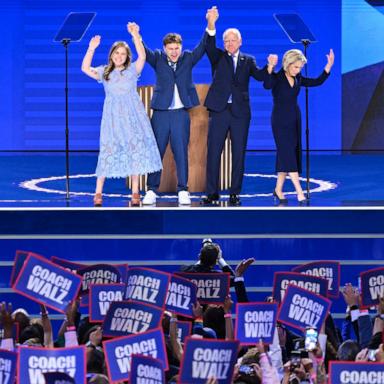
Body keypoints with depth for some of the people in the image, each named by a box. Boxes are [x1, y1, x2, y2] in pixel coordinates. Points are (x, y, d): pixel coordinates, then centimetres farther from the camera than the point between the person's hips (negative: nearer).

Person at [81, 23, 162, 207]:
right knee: (109, 150, -3)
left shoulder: (132, 69, 4)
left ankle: (135, 193, 1)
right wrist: (91, 49, -9)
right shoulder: (104, 72, 11)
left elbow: (142, 56, -12)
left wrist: (135, 36, -24)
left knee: (135, 149, -3)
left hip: (132, 115, -1)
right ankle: (98, 193, -1)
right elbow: (85, 69, 0)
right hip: (112, 116, 1)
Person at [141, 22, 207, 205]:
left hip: (181, 113, 0)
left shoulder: (188, 58, 6)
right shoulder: (158, 58, 4)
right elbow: (145, 52, -12)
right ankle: (152, 190, 7)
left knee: (181, 152, 1)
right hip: (161, 112, 0)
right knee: (156, 151, 2)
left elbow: (203, 46, -5)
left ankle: (183, 191, 7)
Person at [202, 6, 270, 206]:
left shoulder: (248, 60, 12)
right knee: (213, 152, -2)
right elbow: (209, 46, -13)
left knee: (238, 154, 2)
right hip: (220, 111, -1)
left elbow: (259, 76, -3)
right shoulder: (218, 57, 7)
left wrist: (269, 67, -25)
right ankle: (212, 193, 3)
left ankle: (235, 193, 8)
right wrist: (211, 25, -31)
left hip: (240, 113, 1)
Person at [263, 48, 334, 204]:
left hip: (295, 120, 7)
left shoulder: (298, 79, 7)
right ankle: (300, 193, -19)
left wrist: (329, 66, -3)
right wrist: (270, 68, -47)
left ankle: (278, 190, 19)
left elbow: (317, 82, 7)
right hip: (281, 121, -7)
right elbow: (267, 85, -33)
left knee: (288, 155, 9)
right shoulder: (277, 77, -12)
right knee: (288, 154, -12)